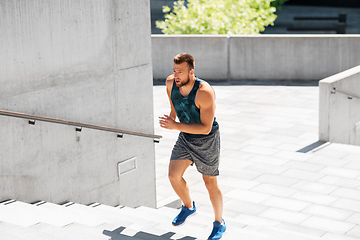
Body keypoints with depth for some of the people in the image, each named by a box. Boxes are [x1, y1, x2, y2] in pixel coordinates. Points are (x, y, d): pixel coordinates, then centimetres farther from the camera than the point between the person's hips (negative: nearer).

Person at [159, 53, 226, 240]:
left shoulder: (204, 92, -32)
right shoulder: (171, 83, -14)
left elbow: (206, 128, -32)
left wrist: (176, 126, -37)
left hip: (207, 140, -5)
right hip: (185, 137, 5)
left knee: (210, 183, 6)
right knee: (174, 175, -8)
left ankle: (219, 223, 27)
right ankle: (188, 207, 22)